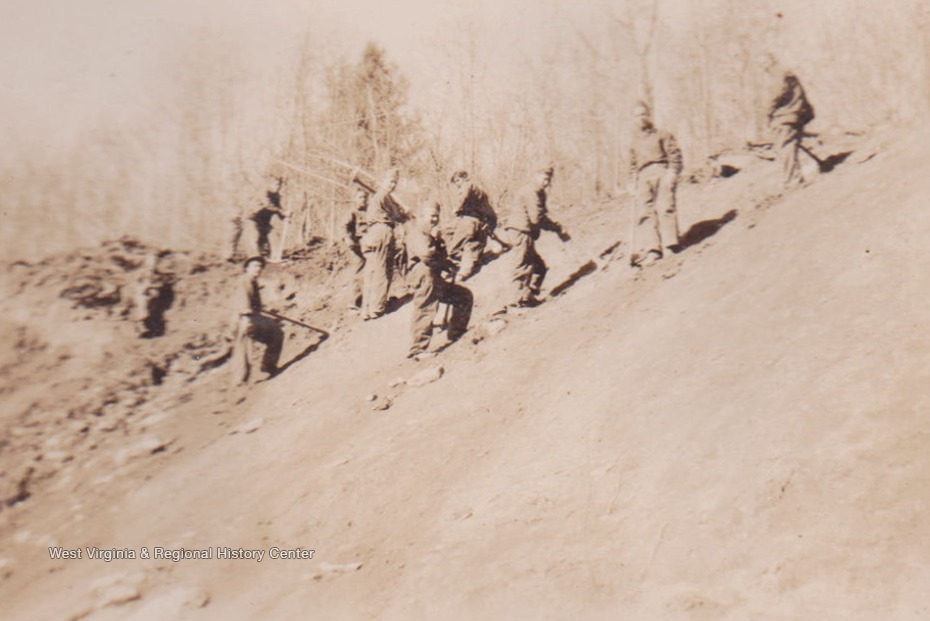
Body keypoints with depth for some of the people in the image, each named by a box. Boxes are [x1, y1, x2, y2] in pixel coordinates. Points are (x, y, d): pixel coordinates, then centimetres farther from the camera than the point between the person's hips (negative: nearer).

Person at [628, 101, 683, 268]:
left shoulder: (663, 135, 16)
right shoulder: (635, 144, 29)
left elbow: (675, 154, 5)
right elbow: (633, 166, 28)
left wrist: (672, 172, -10)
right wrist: (633, 184, 13)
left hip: (662, 172, -3)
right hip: (643, 177, 4)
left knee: (664, 207, -19)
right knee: (644, 211, -13)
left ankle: (669, 246, -21)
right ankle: (651, 250, -21)